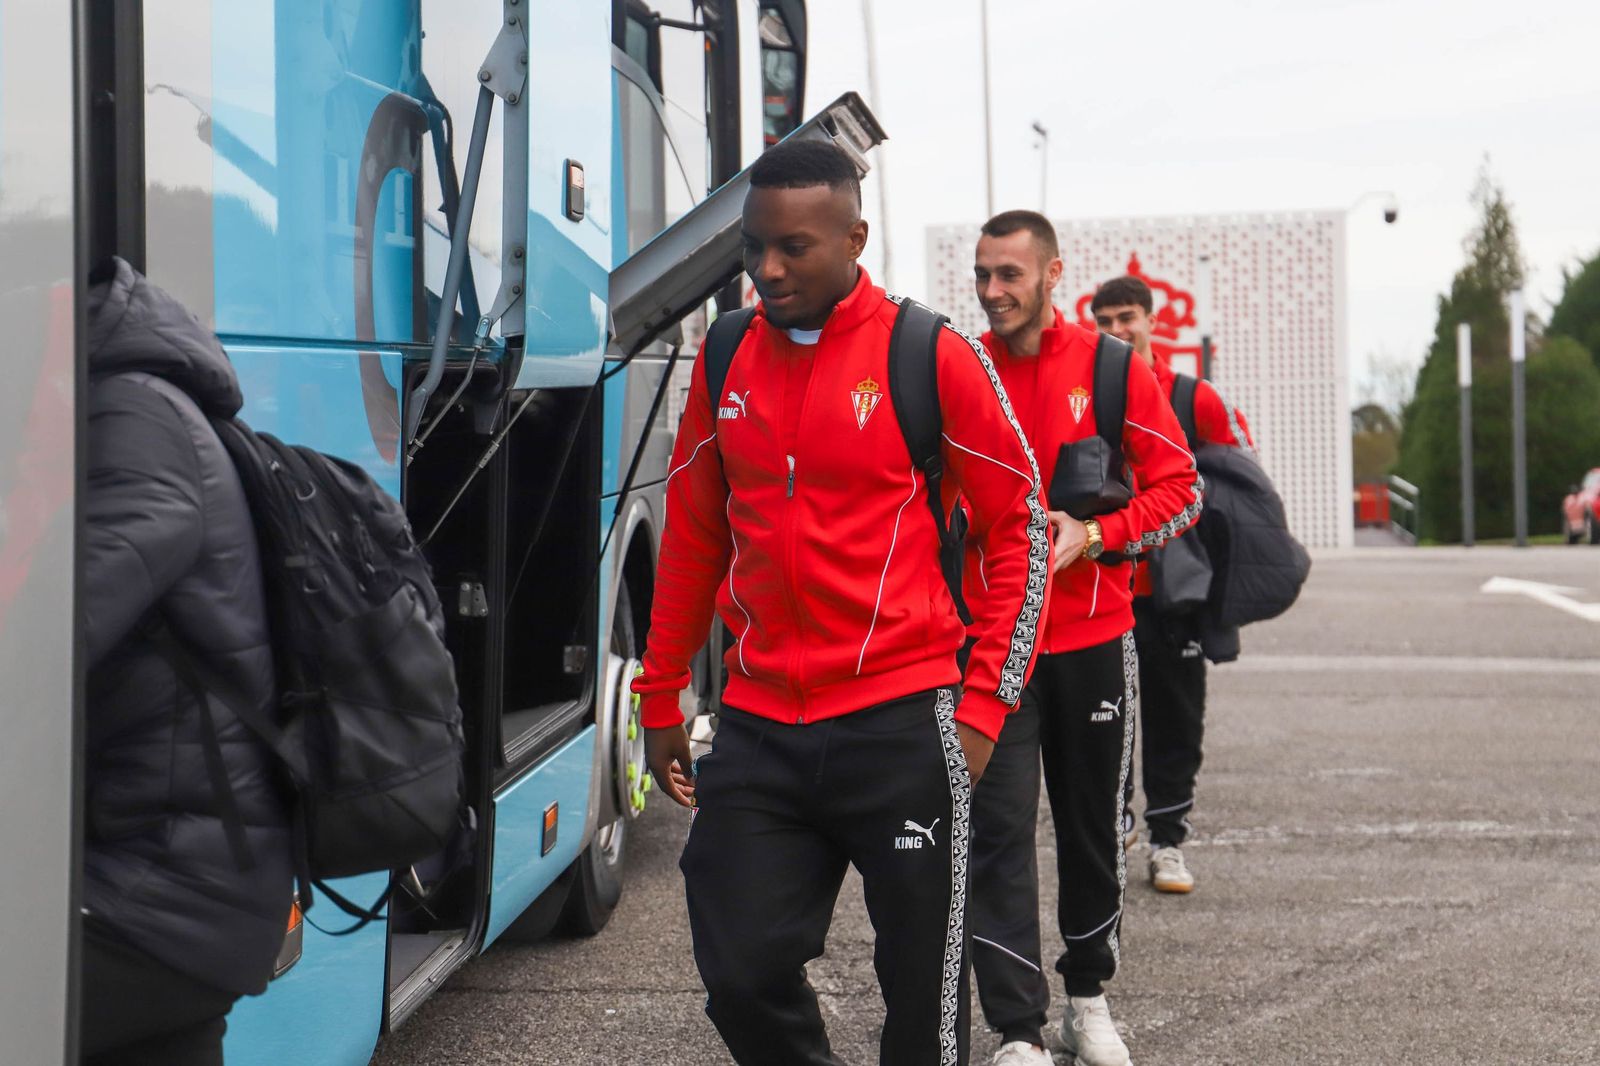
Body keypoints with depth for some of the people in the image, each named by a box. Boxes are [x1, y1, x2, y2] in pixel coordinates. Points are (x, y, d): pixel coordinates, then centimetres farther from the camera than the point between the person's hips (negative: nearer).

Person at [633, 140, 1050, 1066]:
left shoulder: (932, 357, -6)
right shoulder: (726, 361, 7)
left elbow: (1021, 529, -2)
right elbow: (693, 538, 16)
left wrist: (983, 705, -8)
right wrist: (661, 698, 16)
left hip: (901, 722, -4)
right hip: (758, 729, 4)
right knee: (743, 978, 3)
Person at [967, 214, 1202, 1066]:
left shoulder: (1113, 370, -1)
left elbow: (1179, 489, 0)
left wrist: (1093, 534, -15)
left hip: (1091, 636, 1)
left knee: (1094, 826, 12)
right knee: (999, 830, -6)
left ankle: (1087, 996, 32)